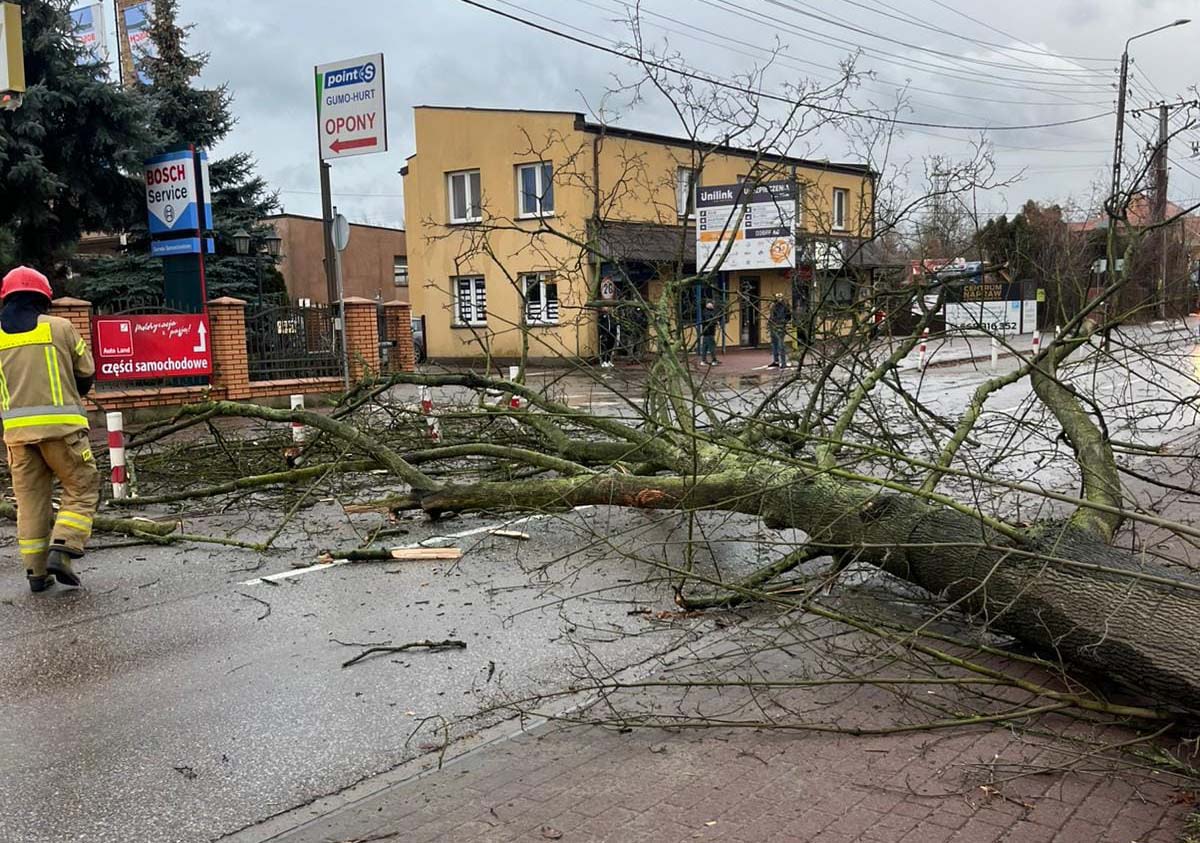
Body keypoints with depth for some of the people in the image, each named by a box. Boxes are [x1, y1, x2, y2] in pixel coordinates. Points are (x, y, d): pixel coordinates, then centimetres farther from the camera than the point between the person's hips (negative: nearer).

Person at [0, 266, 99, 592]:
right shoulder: (59, 327, 0)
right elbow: (87, 372, 7)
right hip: (60, 425, -3)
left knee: (30, 498, 11)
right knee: (82, 489, 7)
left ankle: (36, 571, 13)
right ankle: (61, 552, -10)